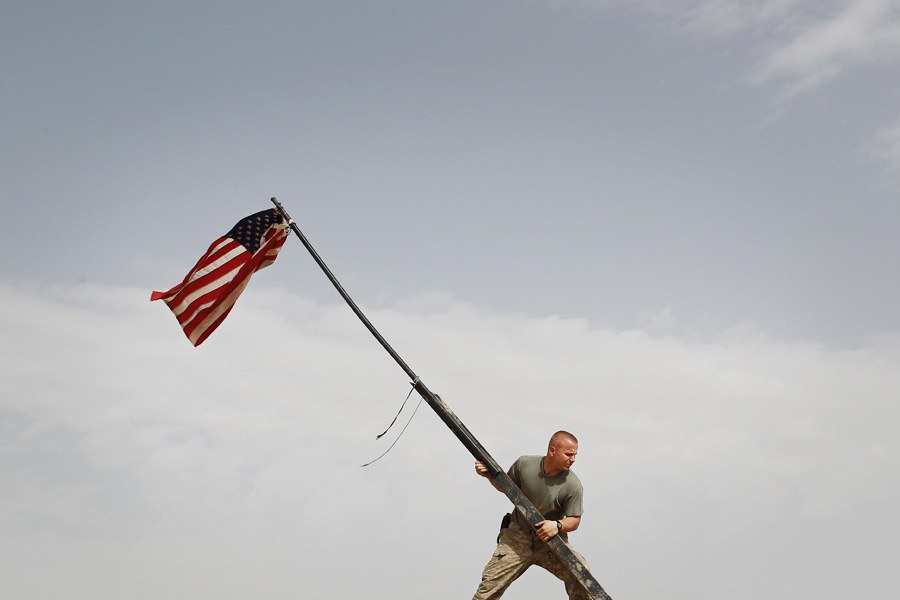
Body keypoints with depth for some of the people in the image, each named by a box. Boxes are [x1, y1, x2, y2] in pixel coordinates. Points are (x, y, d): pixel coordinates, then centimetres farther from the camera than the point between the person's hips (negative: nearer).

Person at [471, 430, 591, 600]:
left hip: (551, 540, -1)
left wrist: (558, 526, -30)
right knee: (490, 584, -7)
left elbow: (574, 520, -9)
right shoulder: (524, 464, -9)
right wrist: (490, 475, -8)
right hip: (518, 535, 1)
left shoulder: (573, 486, -16)